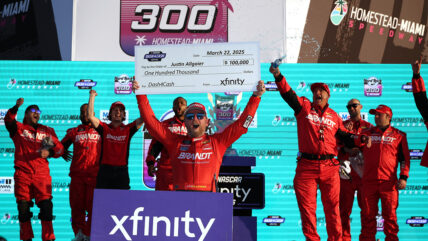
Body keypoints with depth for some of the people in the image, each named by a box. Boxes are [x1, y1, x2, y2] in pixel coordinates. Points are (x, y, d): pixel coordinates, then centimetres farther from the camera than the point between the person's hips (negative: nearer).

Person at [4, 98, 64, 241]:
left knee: (46, 206, -6)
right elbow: (8, 120, -8)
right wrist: (16, 107, -24)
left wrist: (49, 152, -6)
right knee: (23, 207, 1)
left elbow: (59, 148, 15)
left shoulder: (48, 131, 18)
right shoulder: (18, 128, 13)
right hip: (22, 173, -1)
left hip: (42, 173, 1)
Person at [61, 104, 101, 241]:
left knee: (92, 205, -4)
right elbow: (62, 145, 25)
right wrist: (62, 152, 7)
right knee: (76, 205, 3)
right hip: (77, 174, 2)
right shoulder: (74, 132, 15)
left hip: (95, 174, -2)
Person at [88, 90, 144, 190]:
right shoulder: (105, 128, 8)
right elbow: (90, 116, -3)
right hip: (105, 170, 0)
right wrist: (92, 96, -3)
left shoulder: (128, 129, 8)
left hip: (122, 171, 0)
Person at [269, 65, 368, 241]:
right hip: (306, 166, -1)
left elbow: (346, 139, 19)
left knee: (332, 206, 5)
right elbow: (288, 94, -6)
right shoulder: (304, 107, 8)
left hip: (329, 167, 2)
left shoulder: (334, 116, 16)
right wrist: (278, 76, -21)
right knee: (307, 207, 2)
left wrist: (361, 140, 2)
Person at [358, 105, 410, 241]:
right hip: (369, 182, 2)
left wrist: (403, 177, -1)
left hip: (389, 182, -1)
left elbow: (405, 158, 8)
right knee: (368, 214, 4)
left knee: (390, 214, 0)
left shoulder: (399, 135, 10)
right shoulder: (366, 133, 14)